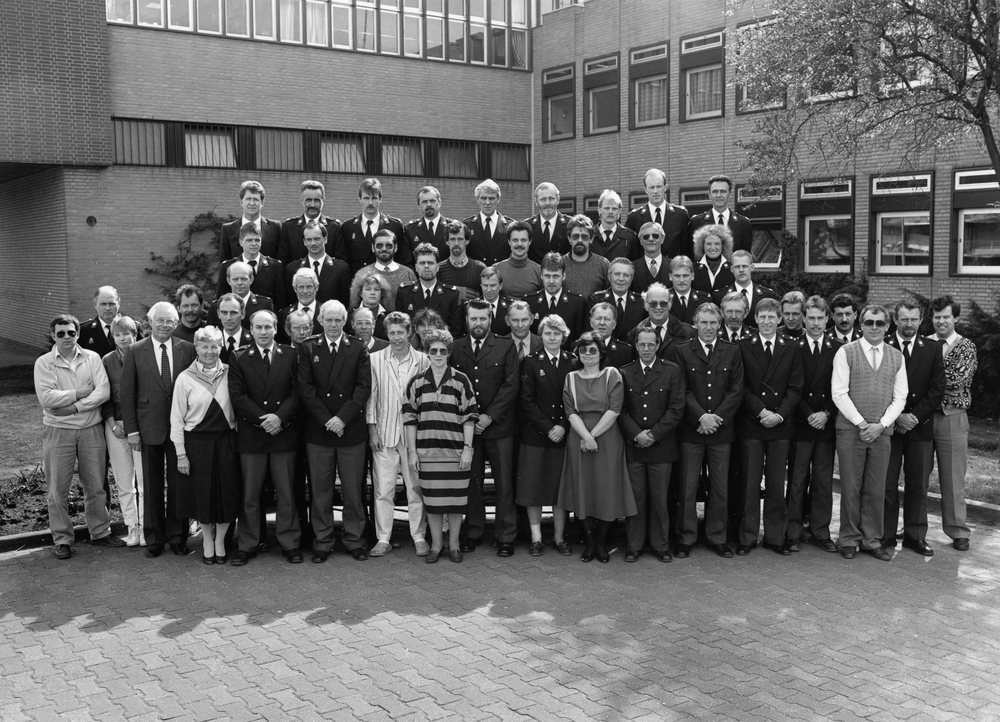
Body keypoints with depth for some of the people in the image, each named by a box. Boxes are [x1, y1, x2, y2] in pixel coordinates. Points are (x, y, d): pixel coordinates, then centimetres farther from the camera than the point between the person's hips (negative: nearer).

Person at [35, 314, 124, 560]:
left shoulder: (92, 358, 3)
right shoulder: (43, 363, -2)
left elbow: (104, 391, -9)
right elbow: (46, 398, -14)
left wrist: (75, 407, -16)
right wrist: (80, 393, -13)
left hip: (91, 429, 2)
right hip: (58, 431, -2)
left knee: (95, 486, 10)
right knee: (58, 489, 4)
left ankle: (100, 532, 24)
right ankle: (61, 539, 15)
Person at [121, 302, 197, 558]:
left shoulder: (187, 349, 2)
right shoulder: (136, 351, 0)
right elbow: (127, 393, 0)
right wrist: (131, 430, -5)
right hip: (149, 427, 0)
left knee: (178, 484, 6)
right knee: (152, 486, 8)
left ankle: (177, 537, 17)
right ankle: (154, 539, 19)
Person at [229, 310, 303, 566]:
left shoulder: (291, 356, 6)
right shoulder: (238, 358, 4)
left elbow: (297, 392, 0)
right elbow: (237, 396, -3)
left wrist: (279, 417, -14)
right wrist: (262, 419, -13)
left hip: (284, 433, 0)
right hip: (251, 435, 0)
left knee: (286, 493, 5)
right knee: (249, 494, 5)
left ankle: (289, 543, 14)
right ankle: (247, 545, 14)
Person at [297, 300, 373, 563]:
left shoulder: (358, 349, 5)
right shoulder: (308, 348, 5)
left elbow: (363, 386, -2)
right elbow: (304, 387, -2)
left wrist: (343, 418, -12)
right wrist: (326, 420, -11)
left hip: (351, 430, 0)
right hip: (318, 431, 0)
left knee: (353, 489, 5)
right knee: (320, 490, 6)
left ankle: (355, 540, 17)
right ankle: (322, 542, 16)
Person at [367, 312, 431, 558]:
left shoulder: (422, 360, 2)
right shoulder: (375, 359, 2)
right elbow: (371, 396, 4)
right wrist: (372, 429, -1)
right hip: (384, 434, 0)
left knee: (416, 488, 5)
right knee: (383, 489, 2)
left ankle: (419, 537, 16)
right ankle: (383, 538, 11)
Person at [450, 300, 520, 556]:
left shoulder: (506, 347, 3)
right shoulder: (455, 348, 8)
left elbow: (511, 385, -3)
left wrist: (489, 416, -11)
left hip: (499, 426, -1)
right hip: (466, 426, 2)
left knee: (504, 484, 1)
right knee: (471, 483, 6)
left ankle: (506, 537, 9)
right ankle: (473, 533, 17)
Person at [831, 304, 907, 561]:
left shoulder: (897, 357, 10)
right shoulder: (846, 352, -1)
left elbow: (900, 397, 7)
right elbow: (839, 393, -6)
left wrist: (880, 425, -6)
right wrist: (861, 423, -11)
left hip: (882, 431, 3)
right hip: (850, 430, -3)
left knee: (876, 489, 5)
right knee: (851, 487, 1)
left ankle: (872, 540, 16)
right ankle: (849, 539, 12)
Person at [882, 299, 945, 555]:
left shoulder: (932, 349, 6)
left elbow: (937, 390, 2)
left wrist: (914, 416, -9)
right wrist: (897, 417, -12)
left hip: (920, 427, 2)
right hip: (888, 426, -2)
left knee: (918, 485, 6)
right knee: (887, 484, 1)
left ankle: (915, 536, 16)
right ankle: (886, 537, 9)